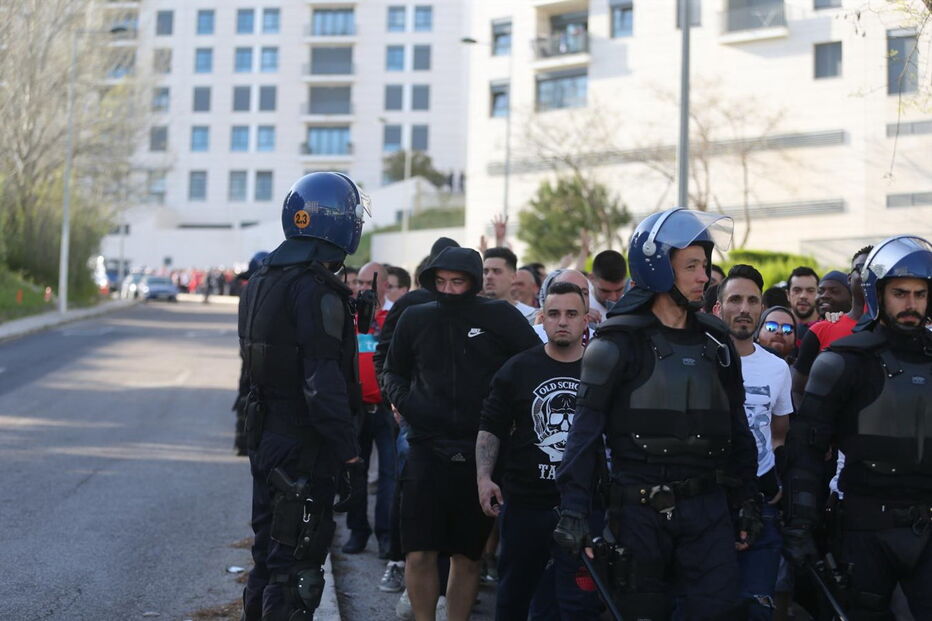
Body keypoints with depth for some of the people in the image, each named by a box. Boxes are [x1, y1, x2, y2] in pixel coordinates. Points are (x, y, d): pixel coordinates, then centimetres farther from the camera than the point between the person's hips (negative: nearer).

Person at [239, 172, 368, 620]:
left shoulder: (262, 282, 11)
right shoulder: (317, 292, -18)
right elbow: (325, 385, -23)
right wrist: (350, 456, -20)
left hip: (265, 442, 9)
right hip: (304, 450, -9)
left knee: (268, 557, 18)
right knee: (296, 571, -1)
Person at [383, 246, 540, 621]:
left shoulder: (500, 317, -3)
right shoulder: (416, 319, 5)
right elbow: (393, 371, 20)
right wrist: (402, 400, 1)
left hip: (481, 453, -1)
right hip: (427, 447, 1)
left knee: (468, 556, 10)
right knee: (419, 554, -4)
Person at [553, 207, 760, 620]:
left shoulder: (715, 341, 10)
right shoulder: (620, 343, -5)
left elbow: (737, 427, 17)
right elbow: (586, 429, -9)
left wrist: (748, 501, 15)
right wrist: (573, 511, -15)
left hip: (707, 508, 4)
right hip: (640, 510, -4)